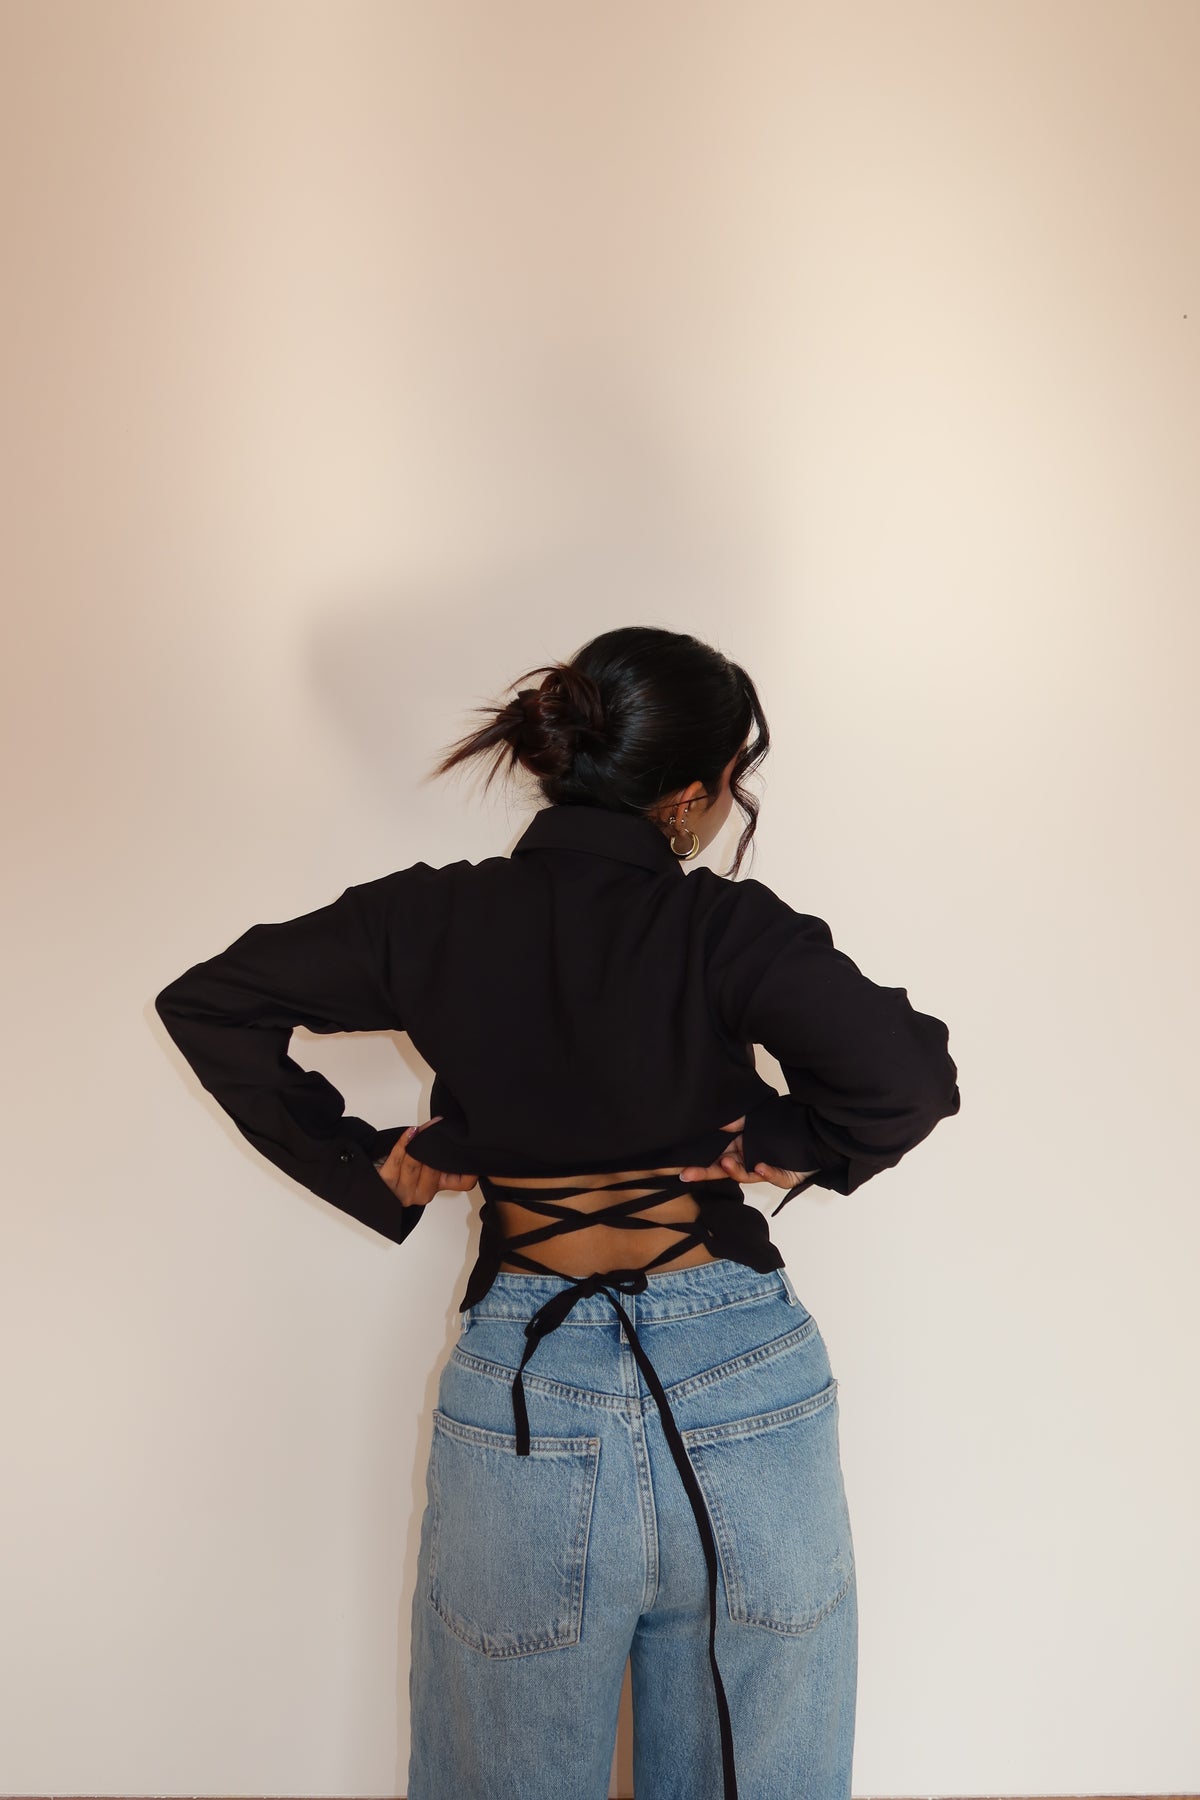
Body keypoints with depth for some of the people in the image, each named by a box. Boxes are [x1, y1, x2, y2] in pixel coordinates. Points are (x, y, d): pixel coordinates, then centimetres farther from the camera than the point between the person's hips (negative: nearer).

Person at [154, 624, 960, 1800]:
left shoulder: (440, 920, -2)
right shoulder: (727, 928, -12)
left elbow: (204, 1002, 2)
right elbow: (912, 1073, -23)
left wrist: (365, 1169, 4)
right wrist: (796, 1150, -4)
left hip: (526, 1390, 2)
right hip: (742, 1392, -1)